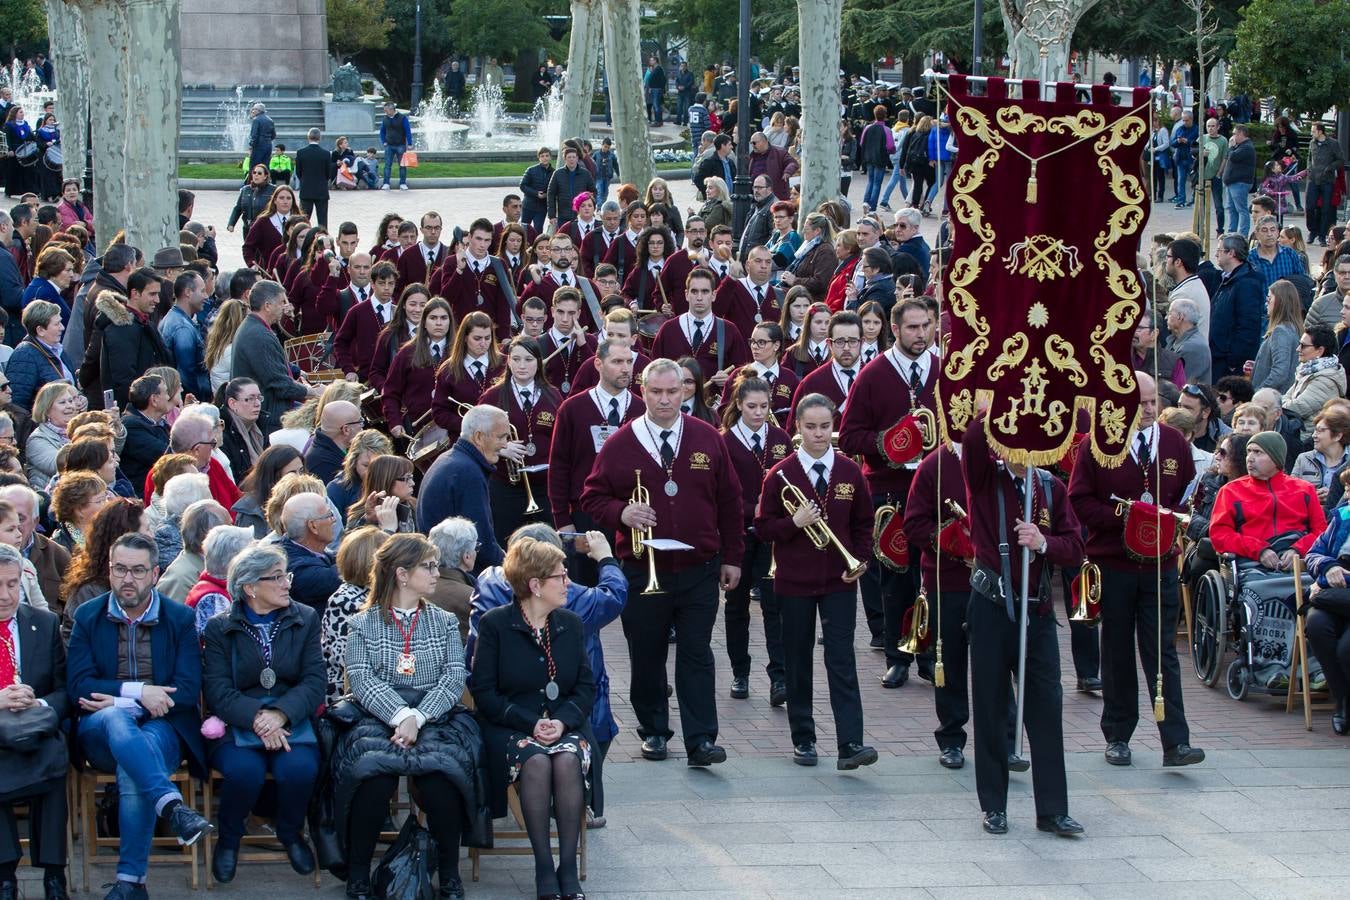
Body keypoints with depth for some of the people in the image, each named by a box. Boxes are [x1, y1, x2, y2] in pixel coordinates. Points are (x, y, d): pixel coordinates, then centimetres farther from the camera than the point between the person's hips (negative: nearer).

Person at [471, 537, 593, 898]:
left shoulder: (571, 624, 11)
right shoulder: (494, 624, -1)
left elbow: (586, 685, 8)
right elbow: (484, 692, -5)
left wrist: (562, 721, -12)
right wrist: (530, 724, -17)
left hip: (565, 724, 3)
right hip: (510, 725, -3)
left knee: (568, 759, -31)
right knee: (536, 761, -35)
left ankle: (568, 867, -27)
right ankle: (544, 868, -27)